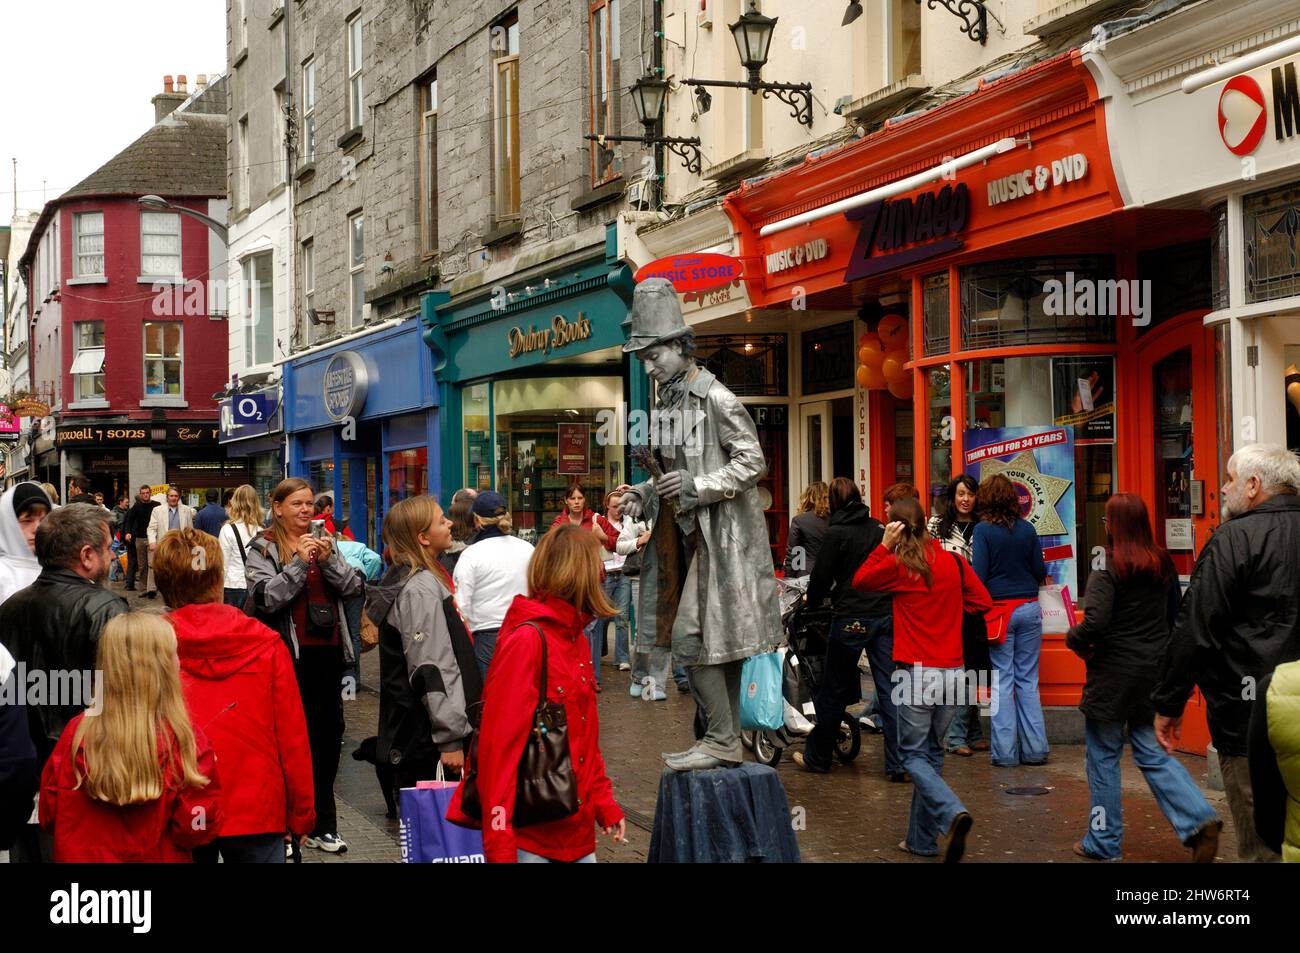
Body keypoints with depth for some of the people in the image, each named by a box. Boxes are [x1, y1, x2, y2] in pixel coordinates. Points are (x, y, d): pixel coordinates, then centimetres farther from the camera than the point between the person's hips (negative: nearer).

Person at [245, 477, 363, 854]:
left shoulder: (324, 541, 13)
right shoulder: (263, 549, -2)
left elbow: (353, 587, 5)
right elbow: (266, 598, -15)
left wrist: (329, 560, -11)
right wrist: (299, 562, -19)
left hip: (328, 652, 5)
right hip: (291, 656, -5)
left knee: (329, 732, 10)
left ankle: (322, 824, 21)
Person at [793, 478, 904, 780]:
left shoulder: (836, 533, -7)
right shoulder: (879, 529, 7)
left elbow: (822, 574, -3)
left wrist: (812, 599, 16)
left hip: (852, 617, -4)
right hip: (886, 614, 4)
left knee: (833, 690, 8)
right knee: (889, 690, 3)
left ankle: (817, 756, 20)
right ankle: (898, 764, 0)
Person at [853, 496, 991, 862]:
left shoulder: (897, 566, -9)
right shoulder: (953, 561, 3)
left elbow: (859, 581, 8)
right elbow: (982, 600, 11)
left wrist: (884, 545, 2)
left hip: (917, 673, -4)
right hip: (954, 673, 5)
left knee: (913, 754, 5)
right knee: (932, 753, 14)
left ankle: (952, 812, -19)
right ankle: (924, 839, 18)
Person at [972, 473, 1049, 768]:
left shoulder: (983, 530, -8)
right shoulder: (1026, 528, 2)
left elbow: (978, 575, -11)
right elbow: (1040, 572, 7)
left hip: (999, 610, -3)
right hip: (1029, 609, 3)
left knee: (1002, 681, 3)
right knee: (1028, 680, 10)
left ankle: (1005, 752, 3)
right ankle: (1034, 749, 11)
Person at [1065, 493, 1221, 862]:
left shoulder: (1107, 567, -17)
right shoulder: (1163, 563, 4)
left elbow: (1095, 623, -26)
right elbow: (1176, 614, 13)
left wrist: (1075, 641, -7)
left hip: (1113, 671, -6)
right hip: (1155, 670, 6)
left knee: (1103, 756, 8)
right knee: (1151, 751, 13)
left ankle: (1103, 842, 17)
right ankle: (1198, 819, -5)